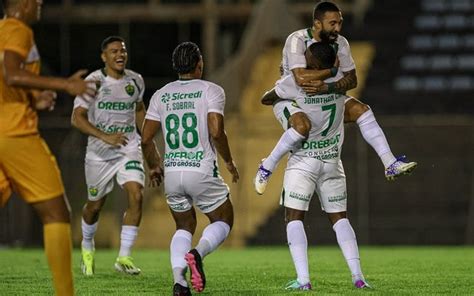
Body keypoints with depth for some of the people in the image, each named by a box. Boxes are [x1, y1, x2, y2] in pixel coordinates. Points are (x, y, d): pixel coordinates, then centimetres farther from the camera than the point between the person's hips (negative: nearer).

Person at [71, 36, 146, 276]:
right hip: (99, 153, -2)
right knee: (95, 205, 11)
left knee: (136, 197, -18)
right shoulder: (93, 82, -12)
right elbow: (77, 118, -16)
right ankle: (87, 247, 42)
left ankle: (124, 257, -13)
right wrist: (105, 137, -27)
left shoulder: (135, 81, 3)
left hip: (129, 149, 2)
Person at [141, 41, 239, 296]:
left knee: (184, 226, 20)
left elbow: (146, 139, 7)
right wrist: (228, 161, 1)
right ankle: (198, 253, -17)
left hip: (172, 171, 4)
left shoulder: (161, 95, 9)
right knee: (223, 221, 15)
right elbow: (216, 132, -15)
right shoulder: (211, 91, -4)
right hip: (202, 170, -4)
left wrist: (154, 167, 24)